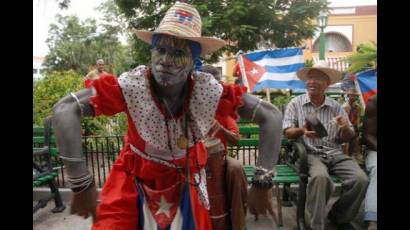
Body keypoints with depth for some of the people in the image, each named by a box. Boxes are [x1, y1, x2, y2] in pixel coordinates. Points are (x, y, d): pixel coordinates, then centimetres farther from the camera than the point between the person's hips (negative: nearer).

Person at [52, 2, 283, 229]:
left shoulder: (210, 91, -25)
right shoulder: (132, 85, -28)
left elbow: (271, 116, -20)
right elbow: (65, 109, -29)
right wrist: (83, 185, -32)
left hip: (185, 182, 2)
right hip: (135, 181, -1)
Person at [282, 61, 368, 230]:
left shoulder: (336, 107, 12)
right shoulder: (295, 104, 4)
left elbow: (346, 138, 12)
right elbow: (287, 132, 0)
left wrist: (345, 129, -12)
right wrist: (302, 131, -22)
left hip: (335, 154, 4)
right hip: (309, 154, -3)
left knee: (361, 179, -20)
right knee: (320, 177, -34)